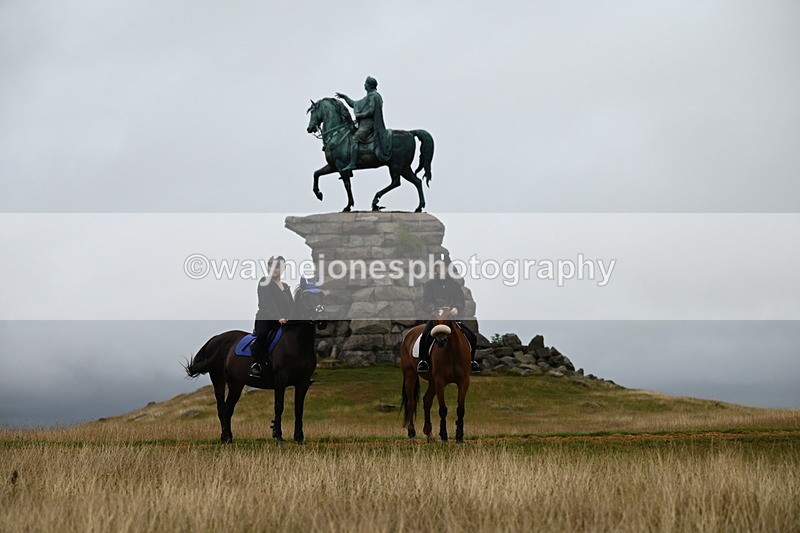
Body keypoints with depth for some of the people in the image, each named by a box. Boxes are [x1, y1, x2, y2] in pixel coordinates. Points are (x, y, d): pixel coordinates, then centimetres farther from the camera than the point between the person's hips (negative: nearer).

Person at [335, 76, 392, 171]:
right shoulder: (369, 97, 24)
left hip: (368, 124, -11)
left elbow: (371, 111, -18)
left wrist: (359, 115, -10)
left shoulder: (373, 96, -7)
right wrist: (344, 97, 33)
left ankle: (352, 164, -34)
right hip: (365, 124, 11)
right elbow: (355, 104, 33)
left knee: (354, 139, -23)